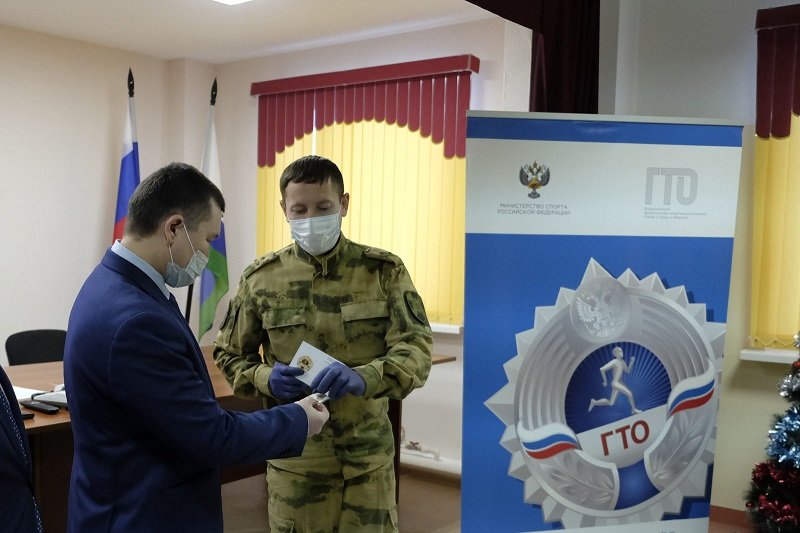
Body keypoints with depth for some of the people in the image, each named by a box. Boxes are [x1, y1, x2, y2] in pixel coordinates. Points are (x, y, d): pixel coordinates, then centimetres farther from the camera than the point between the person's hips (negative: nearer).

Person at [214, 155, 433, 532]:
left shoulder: (384, 271, -5)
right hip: (294, 454, 1)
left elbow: (416, 350, -12)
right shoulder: (260, 279, -2)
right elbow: (228, 355, 8)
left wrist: (364, 377, -31)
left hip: (368, 453, 0)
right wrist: (264, 377, -13)